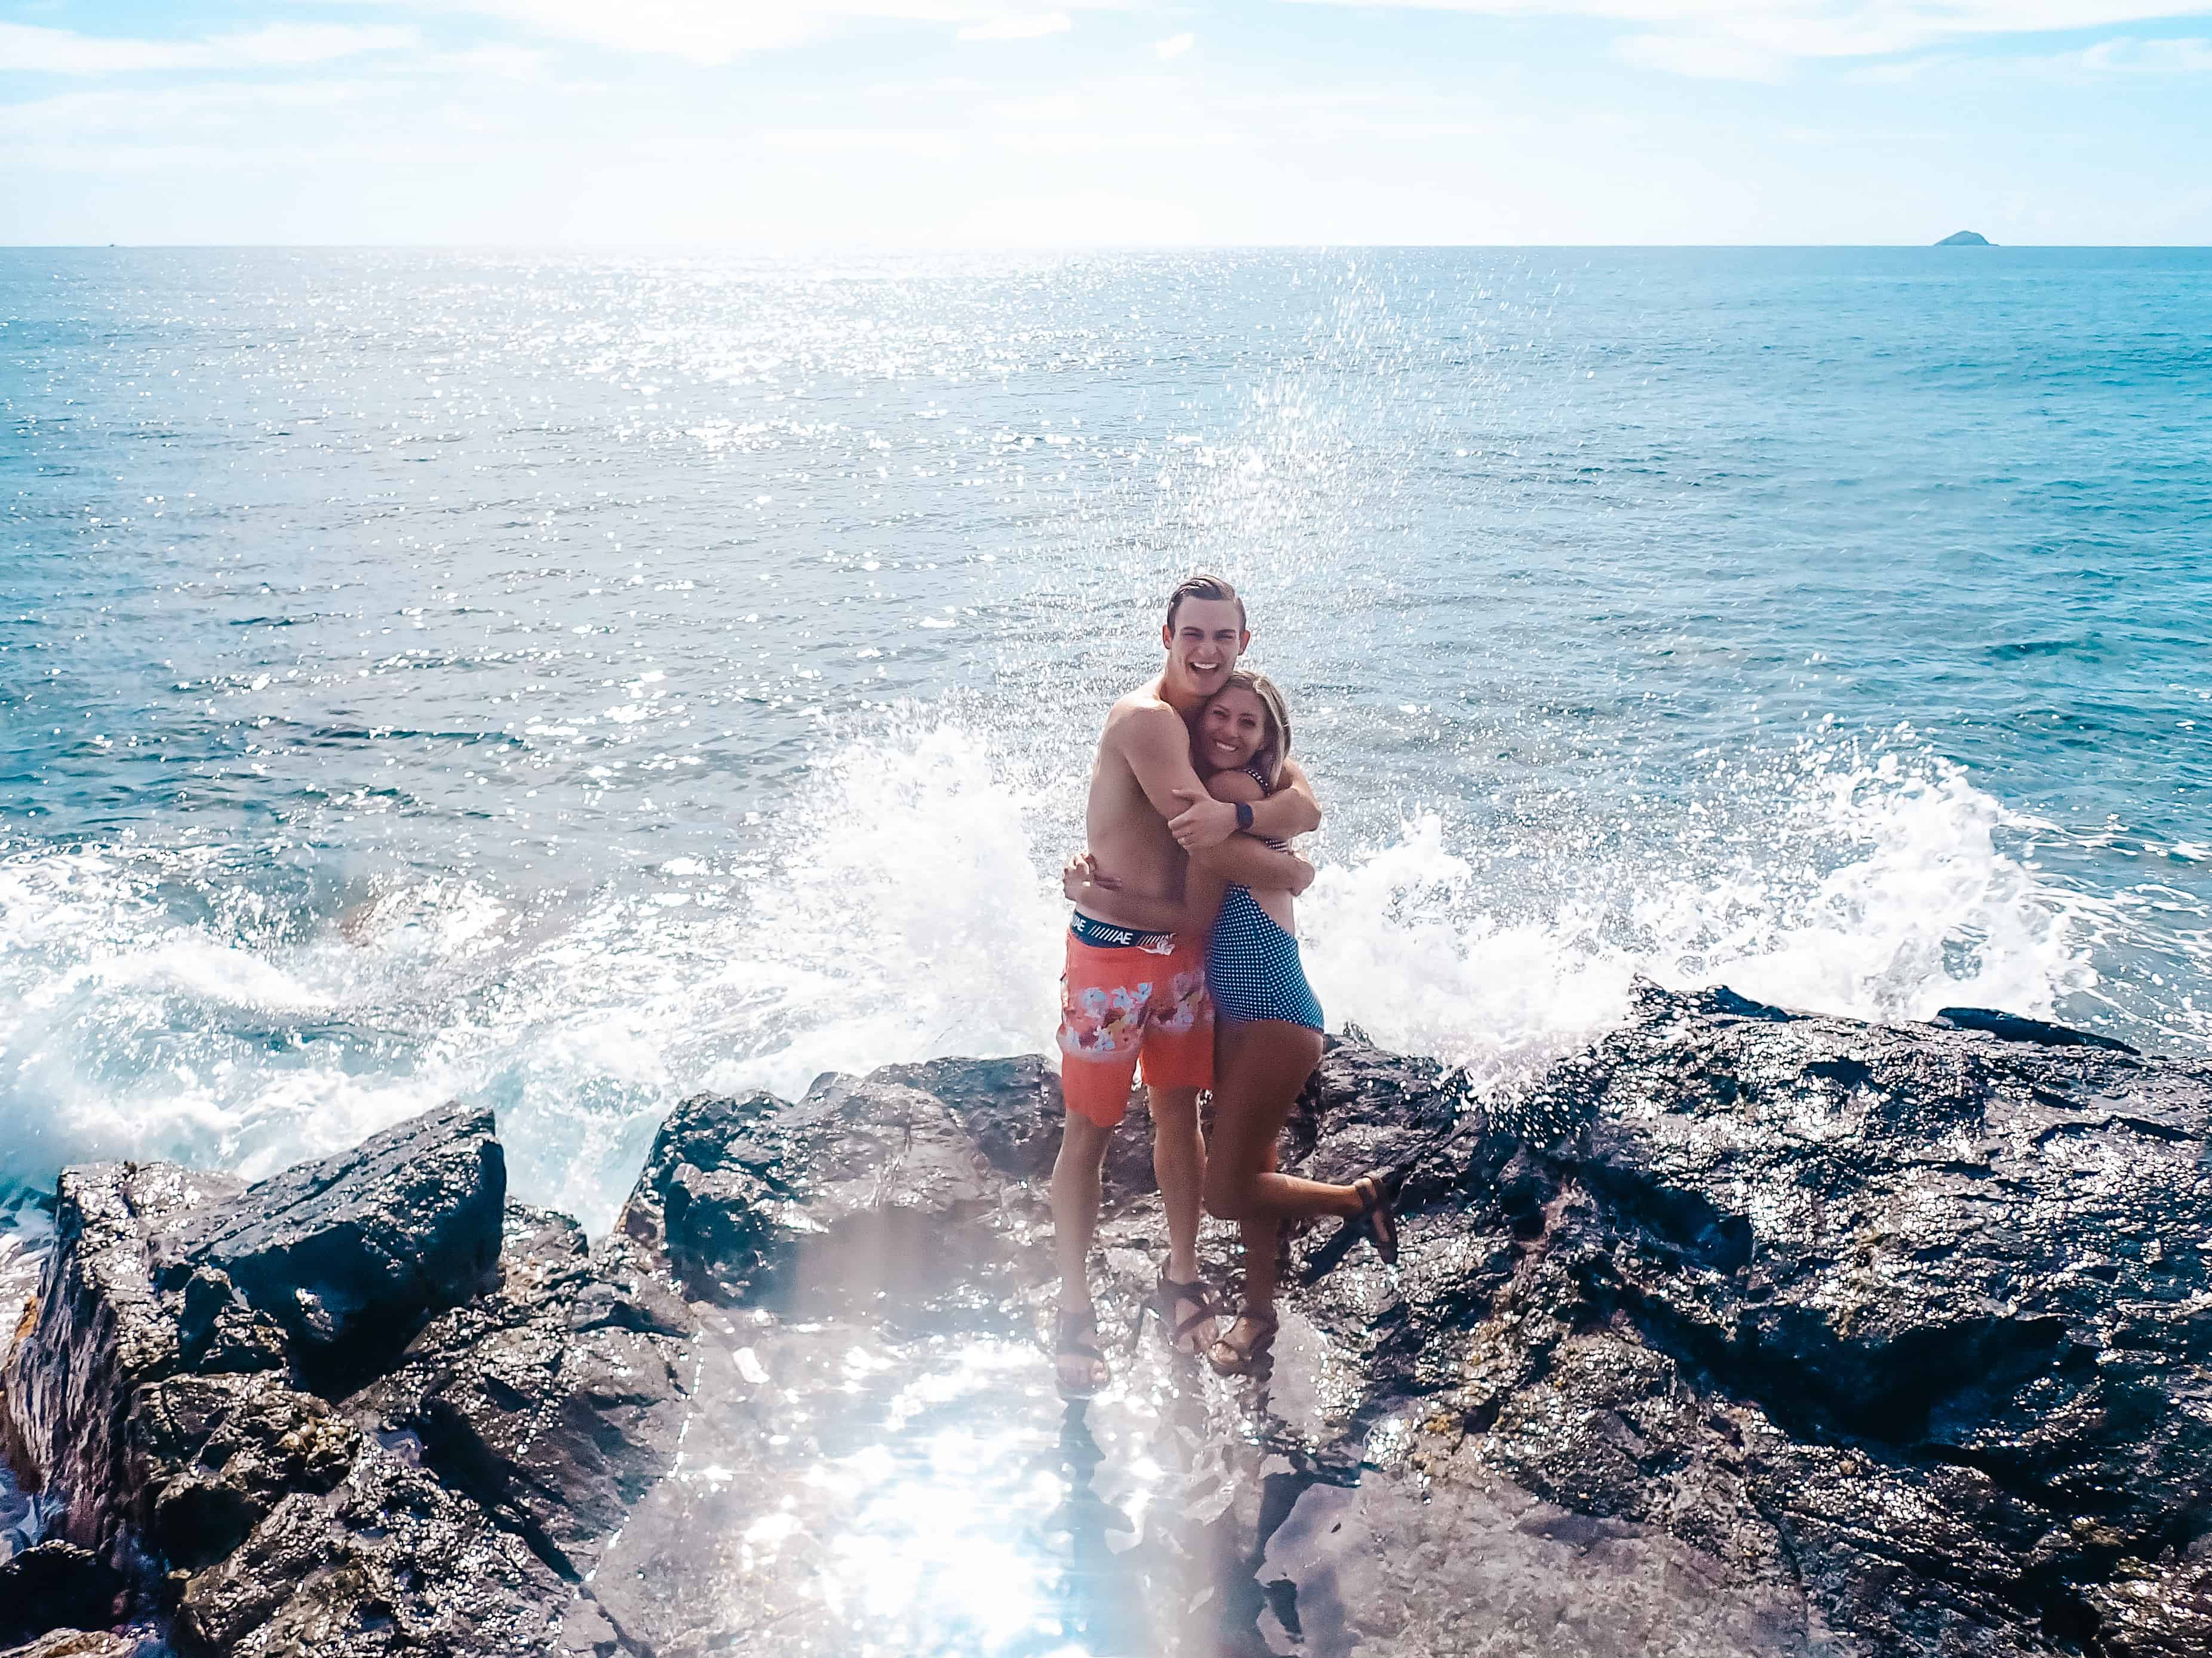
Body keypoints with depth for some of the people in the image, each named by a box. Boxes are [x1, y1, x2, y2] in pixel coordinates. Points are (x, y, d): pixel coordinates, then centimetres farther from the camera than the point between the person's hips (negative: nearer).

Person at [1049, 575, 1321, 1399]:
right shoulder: (1146, 721, -21)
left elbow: (1306, 808, -8)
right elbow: (1208, 848, -26)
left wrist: (1235, 815, -29)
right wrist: (1294, 873, -9)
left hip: (1188, 951, 7)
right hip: (1112, 952, -7)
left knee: (1179, 1115, 17)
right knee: (1089, 1132, 5)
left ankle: (1181, 1278, 34)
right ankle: (1074, 1310, 16)